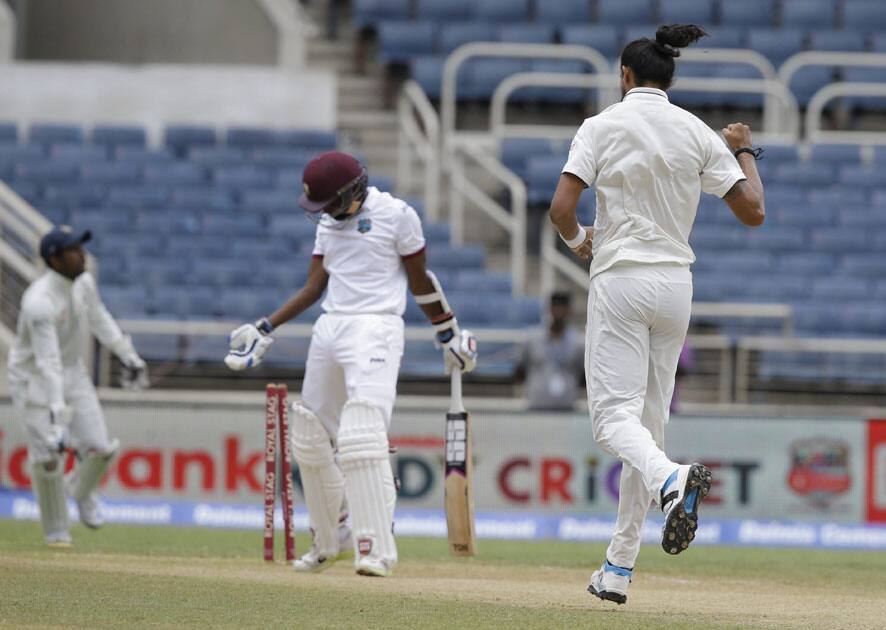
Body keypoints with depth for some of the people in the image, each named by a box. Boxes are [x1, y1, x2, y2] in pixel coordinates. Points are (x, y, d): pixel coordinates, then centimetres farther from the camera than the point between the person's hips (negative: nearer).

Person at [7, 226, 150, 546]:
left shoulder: (84, 281, -7)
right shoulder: (40, 301, -30)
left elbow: (99, 318, 15)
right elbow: (47, 363, -35)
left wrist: (128, 355, 21)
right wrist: (56, 414, -40)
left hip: (73, 372, 6)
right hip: (32, 377, -6)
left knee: (99, 448, -4)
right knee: (48, 455, -11)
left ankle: (81, 490, 30)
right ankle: (56, 532, 9)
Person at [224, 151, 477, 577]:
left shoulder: (396, 215, -5)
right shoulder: (329, 222, 15)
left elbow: (419, 281, 1)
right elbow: (314, 287, 14)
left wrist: (449, 334, 6)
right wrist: (265, 329, 6)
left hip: (374, 329, -7)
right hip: (329, 330, 7)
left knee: (362, 438, -21)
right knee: (310, 440, 10)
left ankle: (376, 549, -22)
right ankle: (327, 542, 26)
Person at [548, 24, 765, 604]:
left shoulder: (604, 126, -4)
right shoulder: (698, 134, 4)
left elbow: (561, 207, -13)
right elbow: (753, 211, 0)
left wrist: (578, 239, 11)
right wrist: (745, 150, 18)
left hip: (620, 280, -4)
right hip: (675, 285, 4)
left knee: (614, 413, -8)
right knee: (650, 419, 10)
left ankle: (670, 479, -42)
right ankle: (620, 568, 11)